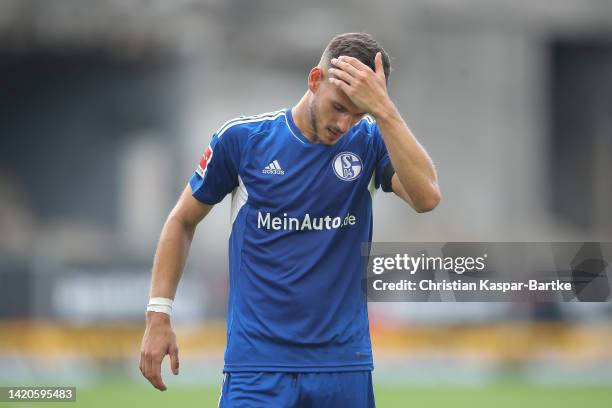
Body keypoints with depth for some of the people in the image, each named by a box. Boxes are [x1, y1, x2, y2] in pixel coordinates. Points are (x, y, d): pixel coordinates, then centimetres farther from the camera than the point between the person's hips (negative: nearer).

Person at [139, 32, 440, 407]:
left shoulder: (370, 141, 0)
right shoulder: (243, 137, -1)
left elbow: (426, 197, -19)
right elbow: (183, 221, 11)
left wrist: (382, 108, -24)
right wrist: (159, 316, 5)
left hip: (344, 364, 1)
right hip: (258, 365, -1)